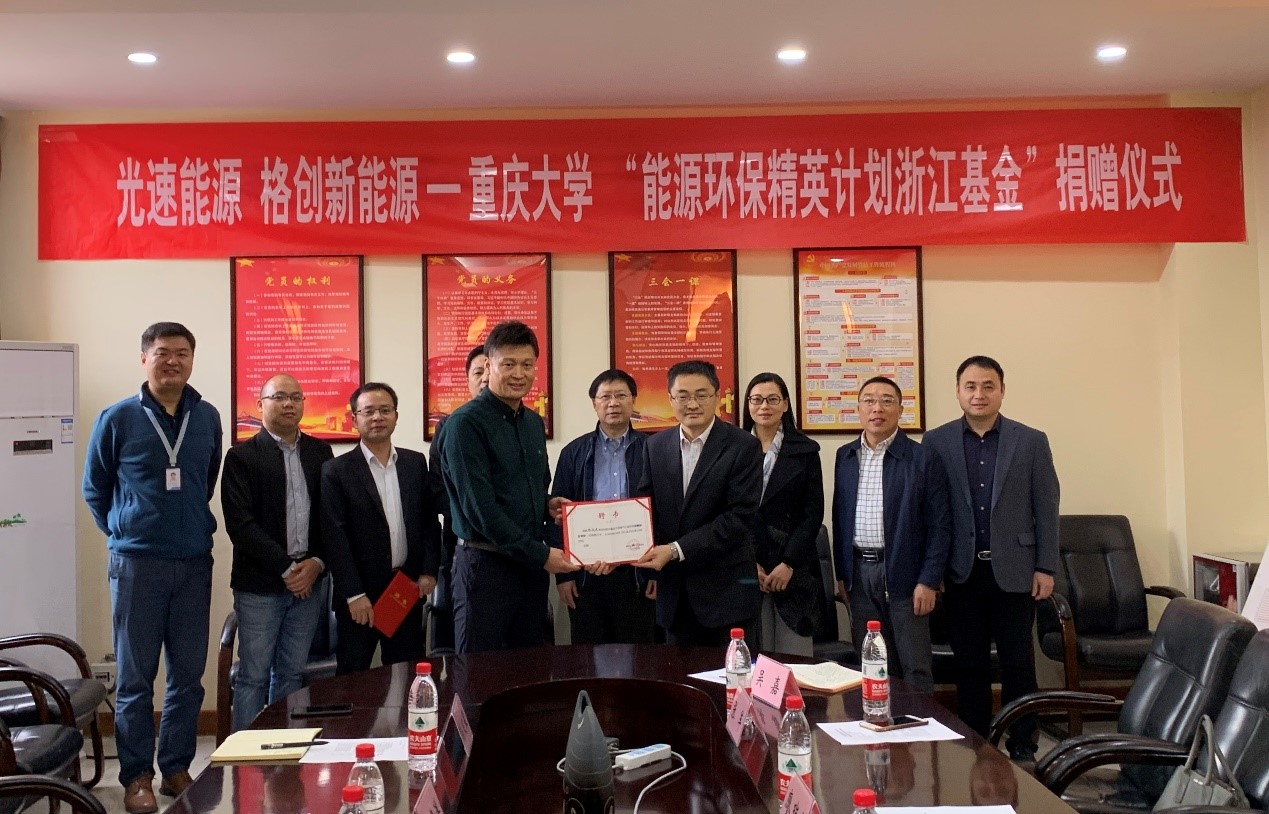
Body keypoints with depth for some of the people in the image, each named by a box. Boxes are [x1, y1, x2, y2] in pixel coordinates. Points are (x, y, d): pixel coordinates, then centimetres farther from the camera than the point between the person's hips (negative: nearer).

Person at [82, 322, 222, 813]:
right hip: (136, 563, -2)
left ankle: (176, 767, 22)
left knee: (189, 675, 8)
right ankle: (136, 774, 17)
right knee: (135, 677, 5)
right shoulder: (117, 419, -4)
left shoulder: (208, 418, 3)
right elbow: (94, 489, 7)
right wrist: (122, 531, 9)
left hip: (194, 563, 3)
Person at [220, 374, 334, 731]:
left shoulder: (320, 452, 10)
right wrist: (286, 568, -13)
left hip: (310, 581, 3)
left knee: (291, 674, 10)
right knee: (253, 675, 2)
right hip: (259, 584, -3)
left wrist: (317, 563, -6)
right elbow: (240, 523, -9)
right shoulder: (242, 456, -1)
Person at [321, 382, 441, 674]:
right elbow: (334, 536, -10)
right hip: (359, 596, -3)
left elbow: (430, 520, 11)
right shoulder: (336, 470, -5)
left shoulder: (416, 463, 7)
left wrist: (429, 571, 0)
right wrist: (354, 594, -14)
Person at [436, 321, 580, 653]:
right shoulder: (466, 423, -12)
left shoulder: (534, 423, 12)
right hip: (486, 563, -7)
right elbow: (480, 507, -17)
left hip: (533, 563, 7)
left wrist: (547, 506, 2)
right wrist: (541, 554, -15)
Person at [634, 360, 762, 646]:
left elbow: (740, 515, -15)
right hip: (673, 590, 4)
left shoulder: (743, 446, -8)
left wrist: (677, 550, -19)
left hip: (725, 589, -4)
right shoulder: (656, 446, 7)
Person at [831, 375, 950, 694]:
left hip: (903, 573, -4)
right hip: (859, 572, 4)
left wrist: (929, 581, -11)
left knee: (915, 667, 2)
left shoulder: (923, 459, -5)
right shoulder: (845, 457, 9)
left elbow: (939, 526, -6)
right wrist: (841, 574, 10)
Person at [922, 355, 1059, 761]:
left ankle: (1022, 747, 18)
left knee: (1018, 663, 7)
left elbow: (1046, 508, 2)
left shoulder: (1031, 441, 2)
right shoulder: (937, 441, 2)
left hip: (1013, 570, 0)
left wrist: (1045, 568, -2)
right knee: (969, 665, 9)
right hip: (962, 572, 1)